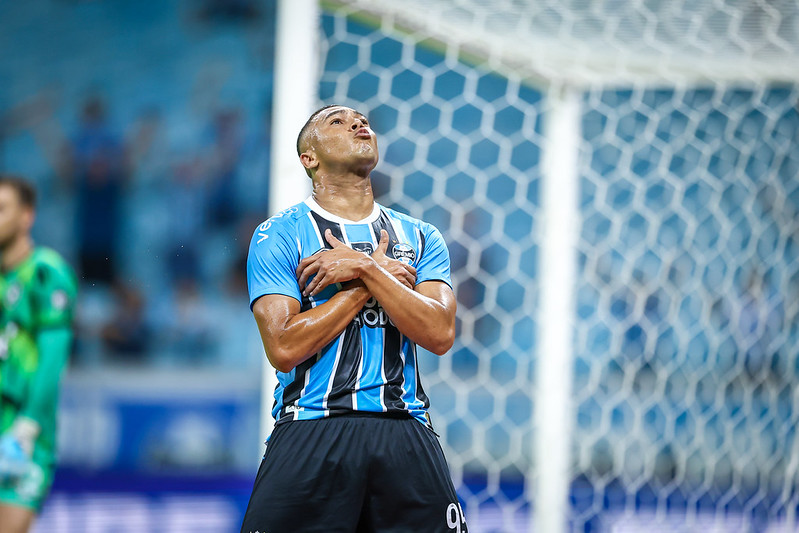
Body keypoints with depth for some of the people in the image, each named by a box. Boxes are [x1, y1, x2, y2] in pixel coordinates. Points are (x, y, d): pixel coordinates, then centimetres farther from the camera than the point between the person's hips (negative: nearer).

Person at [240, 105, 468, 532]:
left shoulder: (420, 239, 14)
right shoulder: (278, 236, 4)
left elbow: (439, 335, -1)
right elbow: (284, 348, -9)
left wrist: (365, 269, -9)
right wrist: (380, 275, -5)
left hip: (404, 434, 3)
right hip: (311, 434, -3)